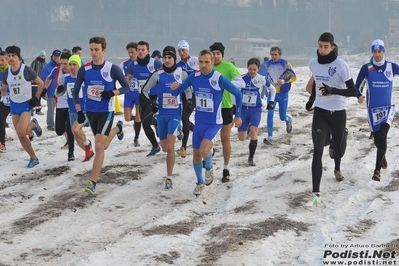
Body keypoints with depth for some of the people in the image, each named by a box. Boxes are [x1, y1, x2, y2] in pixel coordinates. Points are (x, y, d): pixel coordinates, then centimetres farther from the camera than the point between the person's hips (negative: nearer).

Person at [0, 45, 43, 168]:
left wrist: (36, 98, -9)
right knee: (20, 136, 4)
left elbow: (40, 83, -4)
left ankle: (33, 124, 11)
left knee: (21, 132, -22)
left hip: (26, 104, -5)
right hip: (14, 105, 5)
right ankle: (33, 158, 18)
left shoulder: (26, 70, -14)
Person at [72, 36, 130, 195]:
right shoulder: (84, 70, -4)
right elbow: (75, 91, 4)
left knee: (99, 146, -14)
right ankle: (117, 128, 52)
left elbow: (126, 87, -2)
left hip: (106, 112, -4)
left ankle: (93, 182, -8)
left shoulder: (113, 69, -12)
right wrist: (79, 111, -5)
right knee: (103, 146, 19)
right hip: (90, 112, 4)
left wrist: (113, 93, -21)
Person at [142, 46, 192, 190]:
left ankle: (169, 178, -10)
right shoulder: (158, 74, -2)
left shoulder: (182, 73, -4)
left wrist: (189, 102, -2)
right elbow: (145, 90, 9)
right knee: (165, 148, 11)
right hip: (161, 114, 3)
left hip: (175, 114, -3)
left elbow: (188, 90, 14)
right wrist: (151, 102, -7)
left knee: (170, 147, -17)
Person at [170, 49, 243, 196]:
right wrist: (174, 88, -24)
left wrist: (238, 115, -1)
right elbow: (176, 92, 1)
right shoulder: (194, 77, -5)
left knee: (203, 151, -24)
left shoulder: (219, 79, -17)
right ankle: (200, 182, 35)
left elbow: (238, 94, -5)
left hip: (214, 123, -4)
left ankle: (209, 168, 10)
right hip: (199, 122, 5)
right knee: (196, 155, 11)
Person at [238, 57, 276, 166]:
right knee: (241, 138, 2)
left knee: (253, 130, -26)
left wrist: (271, 101, 2)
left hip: (256, 109, -2)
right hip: (243, 109, 2)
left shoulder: (262, 79, -6)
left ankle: (251, 158, -15)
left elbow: (273, 89, 10)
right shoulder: (242, 78, -5)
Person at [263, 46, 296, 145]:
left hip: (283, 94, -2)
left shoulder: (285, 64, -11)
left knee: (282, 117, 5)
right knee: (270, 114, -12)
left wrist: (284, 81, -26)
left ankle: (288, 120, 43)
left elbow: (293, 77, -12)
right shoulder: (268, 64, 1)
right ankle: (270, 137, -8)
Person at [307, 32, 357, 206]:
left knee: (339, 148, 16)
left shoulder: (341, 65, -16)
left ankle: (337, 168, 55)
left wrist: (333, 91, -31)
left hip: (338, 112, -2)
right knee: (317, 151, -13)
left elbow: (353, 91, -17)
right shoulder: (313, 64, -2)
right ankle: (316, 193, -18)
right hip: (320, 112, 2)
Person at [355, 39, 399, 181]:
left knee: (382, 136, -18)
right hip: (373, 109, 0)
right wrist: (359, 96, -21)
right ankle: (382, 156, 43)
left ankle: (377, 170, -15)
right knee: (377, 140, 7)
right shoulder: (366, 68, -6)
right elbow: (357, 85, -2)